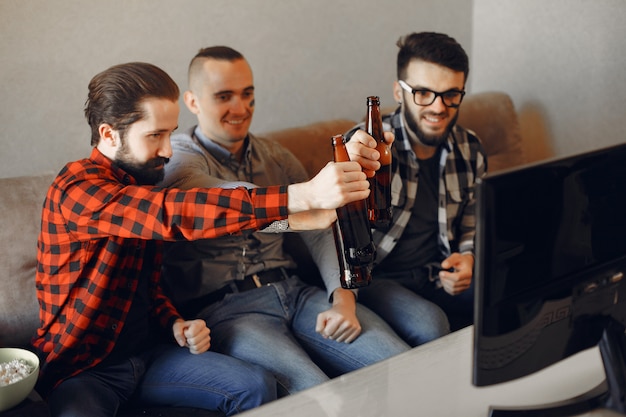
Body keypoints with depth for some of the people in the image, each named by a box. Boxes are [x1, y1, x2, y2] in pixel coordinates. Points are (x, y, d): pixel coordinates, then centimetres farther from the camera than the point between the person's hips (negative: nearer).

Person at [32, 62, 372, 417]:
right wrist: (303, 195, -42)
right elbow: (174, 214, -36)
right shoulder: (78, 187, -19)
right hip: (81, 366, -7)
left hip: (147, 352, 7)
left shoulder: (144, 185, 9)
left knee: (257, 386, -11)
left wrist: (176, 326, -5)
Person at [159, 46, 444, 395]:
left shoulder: (276, 157, 17)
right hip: (225, 308, -5)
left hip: (294, 291, 6)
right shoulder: (176, 160, -3)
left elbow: (320, 233, 12)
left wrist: (343, 298, -7)